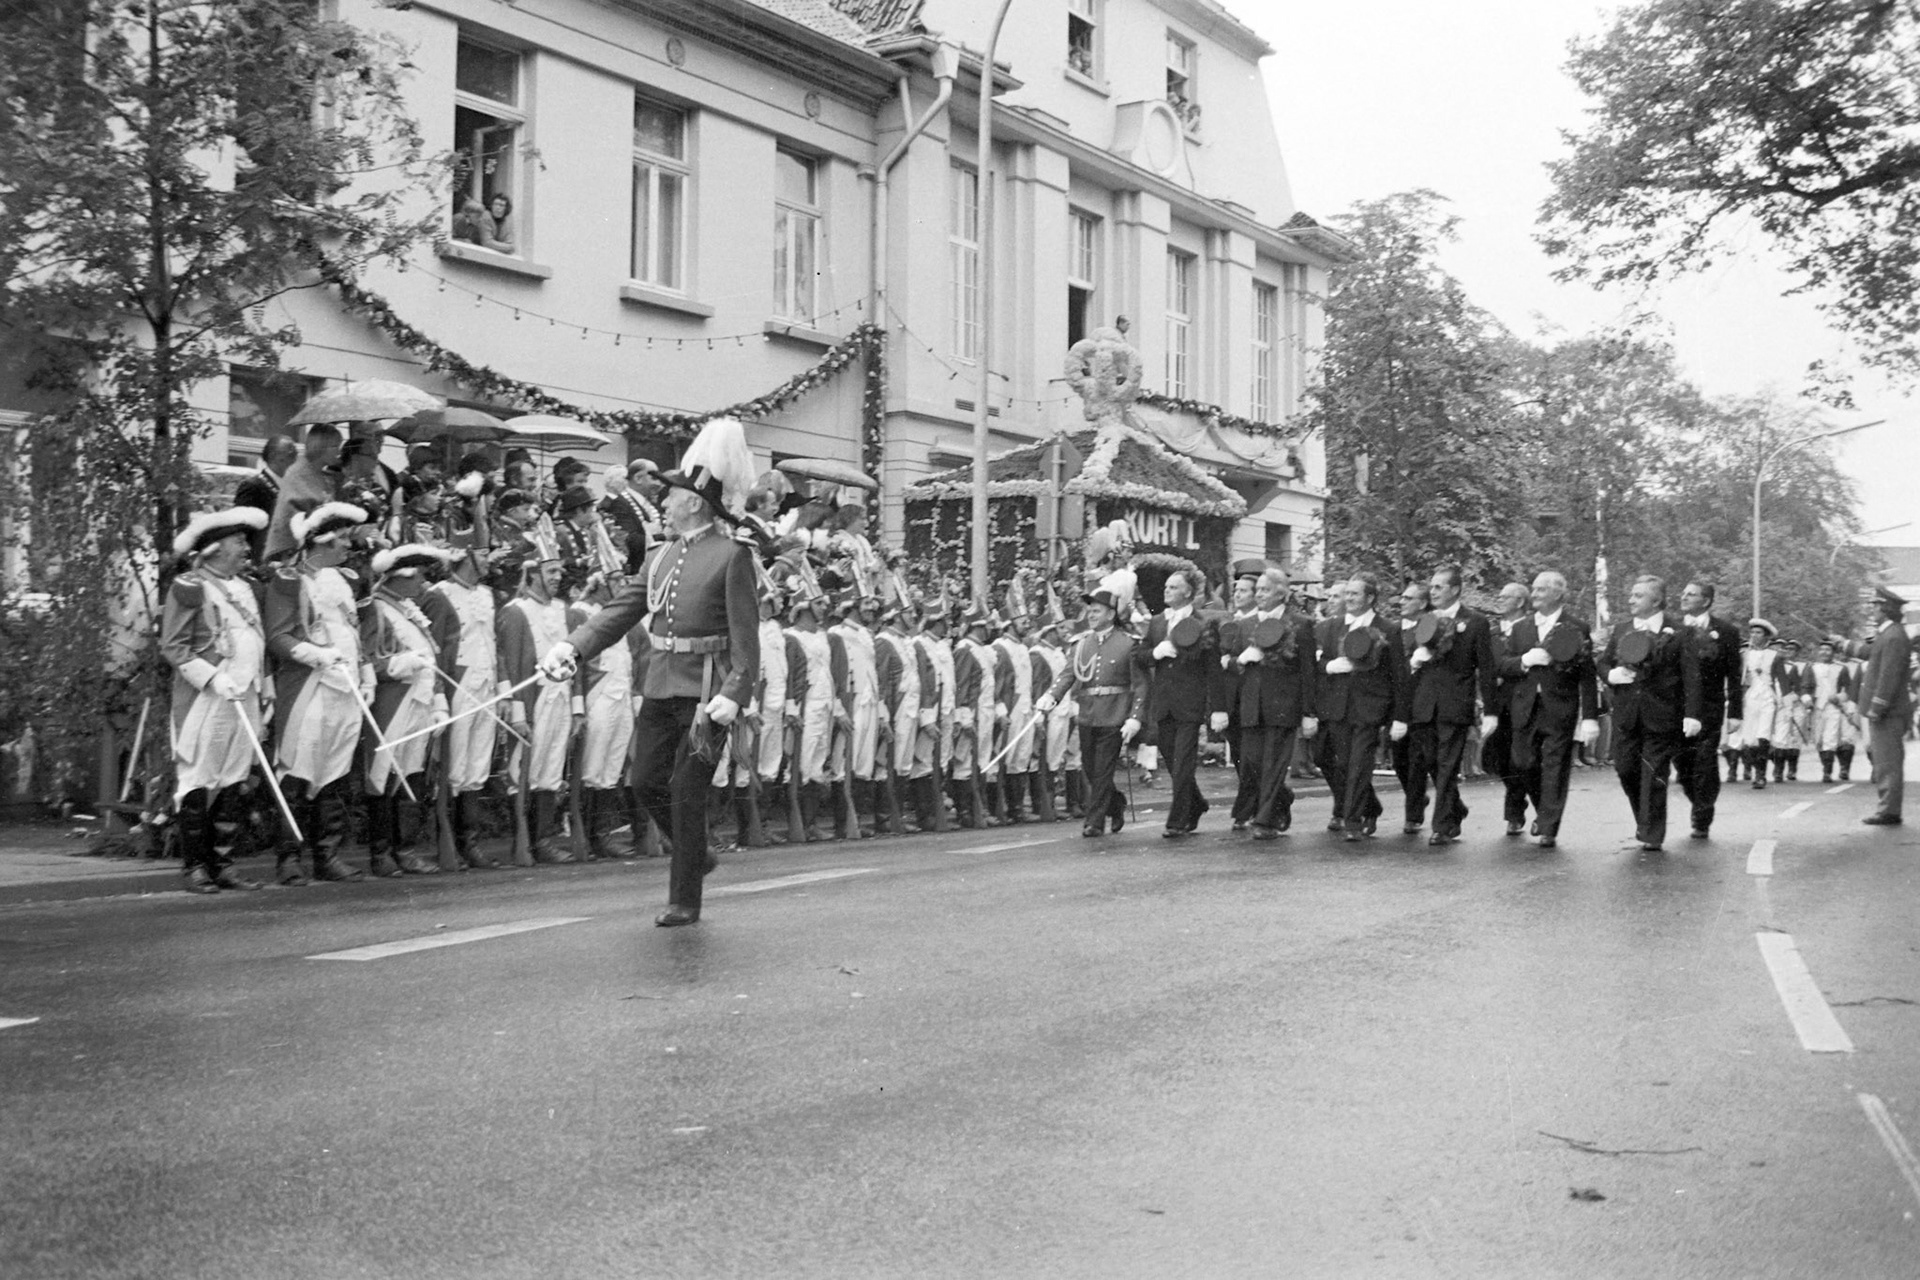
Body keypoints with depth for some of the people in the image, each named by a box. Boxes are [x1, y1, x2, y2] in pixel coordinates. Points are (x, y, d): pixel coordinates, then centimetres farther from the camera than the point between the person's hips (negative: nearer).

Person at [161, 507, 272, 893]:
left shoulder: (243, 589, 19)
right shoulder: (189, 586, -5)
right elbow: (173, 647, -9)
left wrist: (262, 690, 16)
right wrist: (214, 678, -18)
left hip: (243, 700, 7)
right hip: (203, 700, -7)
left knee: (232, 782, 8)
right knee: (198, 781, -4)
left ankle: (223, 864, 13)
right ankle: (195, 867, 2)